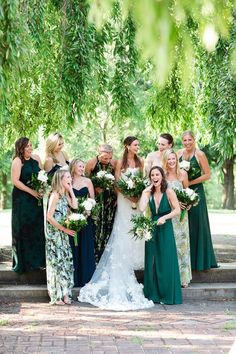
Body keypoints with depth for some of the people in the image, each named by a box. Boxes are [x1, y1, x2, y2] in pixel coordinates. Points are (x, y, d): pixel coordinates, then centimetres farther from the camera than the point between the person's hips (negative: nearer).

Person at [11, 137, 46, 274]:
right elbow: (15, 181, -15)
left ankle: (38, 260, 14)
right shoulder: (17, 161, -10)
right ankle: (24, 262, 7)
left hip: (36, 197, 5)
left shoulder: (36, 158, 8)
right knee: (24, 230, -1)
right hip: (22, 199, -5)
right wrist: (32, 192, -15)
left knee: (37, 228, 6)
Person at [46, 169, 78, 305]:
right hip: (55, 233, -8)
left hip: (63, 234, 8)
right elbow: (49, 217, -18)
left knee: (66, 261, 6)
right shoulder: (55, 195, -15)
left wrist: (71, 190, -1)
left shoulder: (65, 195, 10)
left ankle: (65, 294, 11)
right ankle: (56, 296, 4)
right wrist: (64, 229, -16)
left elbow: (75, 206, -3)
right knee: (57, 262, -4)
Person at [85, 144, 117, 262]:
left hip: (110, 199, 3)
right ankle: (95, 256, 5)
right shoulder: (91, 163, -10)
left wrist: (116, 196, 4)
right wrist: (95, 188, -16)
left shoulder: (114, 163, -2)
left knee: (108, 226, 5)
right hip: (96, 199, -3)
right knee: (96, 226, -4)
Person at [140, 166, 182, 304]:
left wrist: (164, 217, -18)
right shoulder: (149, 192, 4)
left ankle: (168, 295, 7)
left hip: (165, 229, -4)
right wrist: (144, 193, -7)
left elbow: (177, 210, -7)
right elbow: (142, 208, -9)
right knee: (151, 262, 5)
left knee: (166, 262, -1)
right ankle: (153, 295, 13)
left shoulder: (169, 192, -6)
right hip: (152, 229, 4)